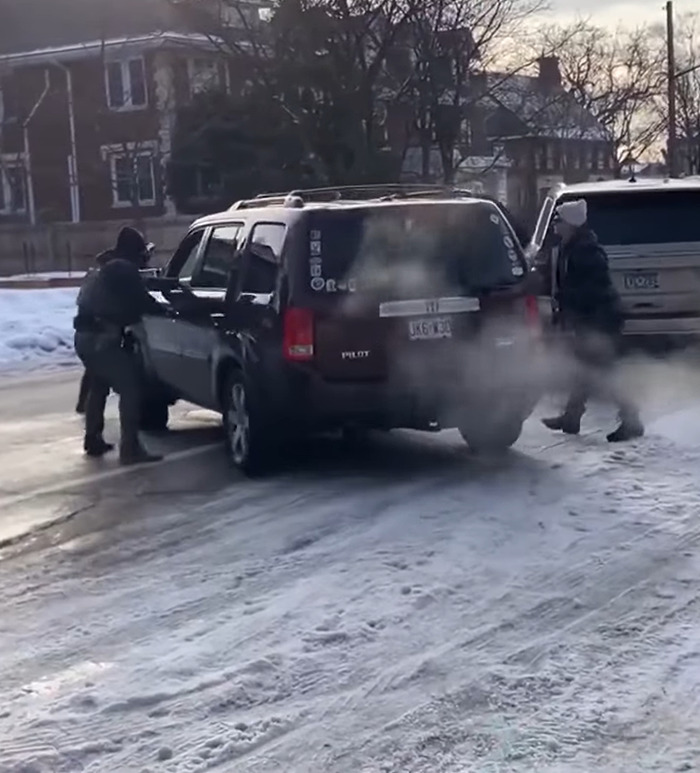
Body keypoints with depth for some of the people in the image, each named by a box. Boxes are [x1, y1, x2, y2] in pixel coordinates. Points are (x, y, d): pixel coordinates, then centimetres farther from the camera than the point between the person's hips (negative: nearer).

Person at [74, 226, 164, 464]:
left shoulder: (102, 269, 23)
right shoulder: (124, 269, -7)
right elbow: (141, 302, -8)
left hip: (85, 336, 10)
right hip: (100, 338, -10)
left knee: (97, 387, 26)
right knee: (130, 385, -12)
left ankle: (93, 440, 37)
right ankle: (130, 447, -18)